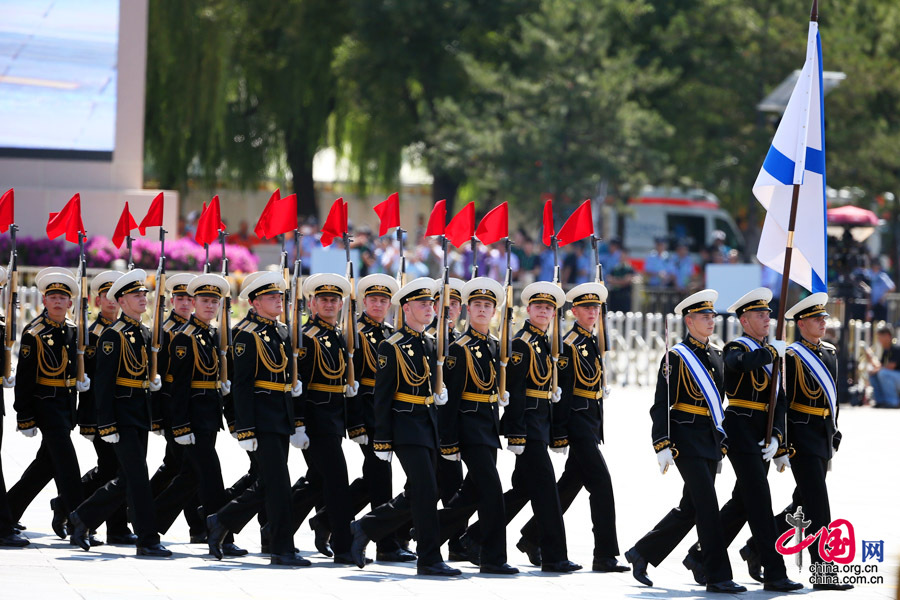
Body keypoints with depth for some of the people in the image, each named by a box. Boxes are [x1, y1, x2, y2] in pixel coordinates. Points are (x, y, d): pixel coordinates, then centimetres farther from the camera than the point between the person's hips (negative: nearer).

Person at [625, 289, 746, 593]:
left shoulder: (716, 355, 15)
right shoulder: (676, 357, -8)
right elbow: (661, 405, -10)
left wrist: (722, 443, 20)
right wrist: (663, 446, -17)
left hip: (711, 442, 8)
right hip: (687, 440, -8)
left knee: (690, 509, 11)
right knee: (708, 507, -11)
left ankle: (642, 553, 25)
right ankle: (718, 576, -9)